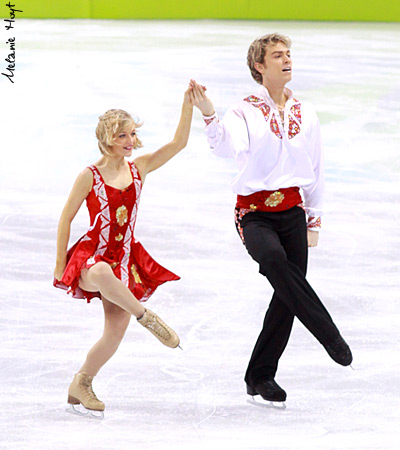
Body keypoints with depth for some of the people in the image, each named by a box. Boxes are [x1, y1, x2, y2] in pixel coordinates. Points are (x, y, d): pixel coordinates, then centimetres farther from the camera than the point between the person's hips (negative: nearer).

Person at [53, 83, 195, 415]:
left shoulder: (138, 168, 5)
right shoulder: (90, 176, -7)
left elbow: (178, 143, -2)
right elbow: (66, 219, 0)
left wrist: (188, 104, -13)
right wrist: (60, 263, -1)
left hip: (126, 258, 5)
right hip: (91, 255, -5)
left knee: (116, 331, 0)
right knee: (102, 274, -44)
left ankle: (81, 384, 19)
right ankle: (144, 315, -25)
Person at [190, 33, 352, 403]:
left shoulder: (305, 115, 10)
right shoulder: (245, 112, -4)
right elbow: (226, 146, -25)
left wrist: (314, 221, 17)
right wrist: (208, 115, -43)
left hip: (293, 212, 4)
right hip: (254, 213, -4)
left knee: (286, 295, -1)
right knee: (274, 259, -35)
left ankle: (260, 376, 13)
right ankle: (328, 334, -32)